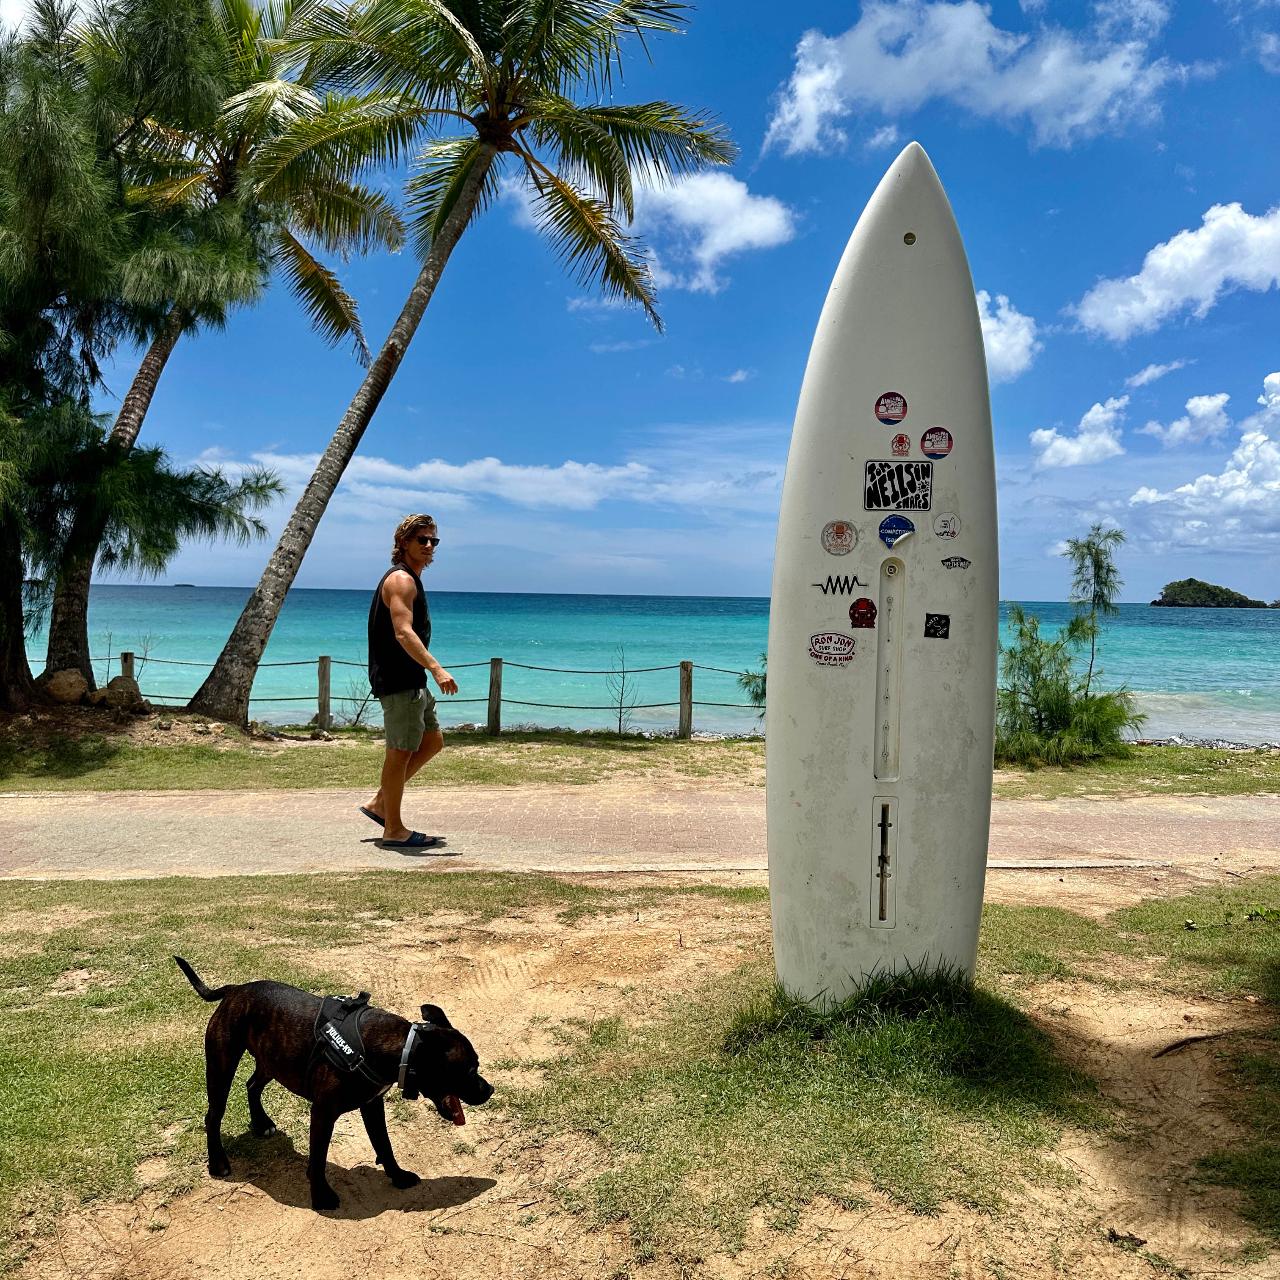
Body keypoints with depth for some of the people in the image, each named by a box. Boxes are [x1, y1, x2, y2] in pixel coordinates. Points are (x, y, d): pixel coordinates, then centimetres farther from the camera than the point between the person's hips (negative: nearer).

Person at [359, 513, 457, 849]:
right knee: (401, 751, -3)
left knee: (432, 741, 17)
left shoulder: (410, 579, 18)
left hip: (411, 680, 11)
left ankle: (380, 803, 21)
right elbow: (403, 633, -28)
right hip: (398, 681, -11)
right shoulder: (401, 579, -15)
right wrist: (436, 668, -37)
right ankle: (394, 830, 6)